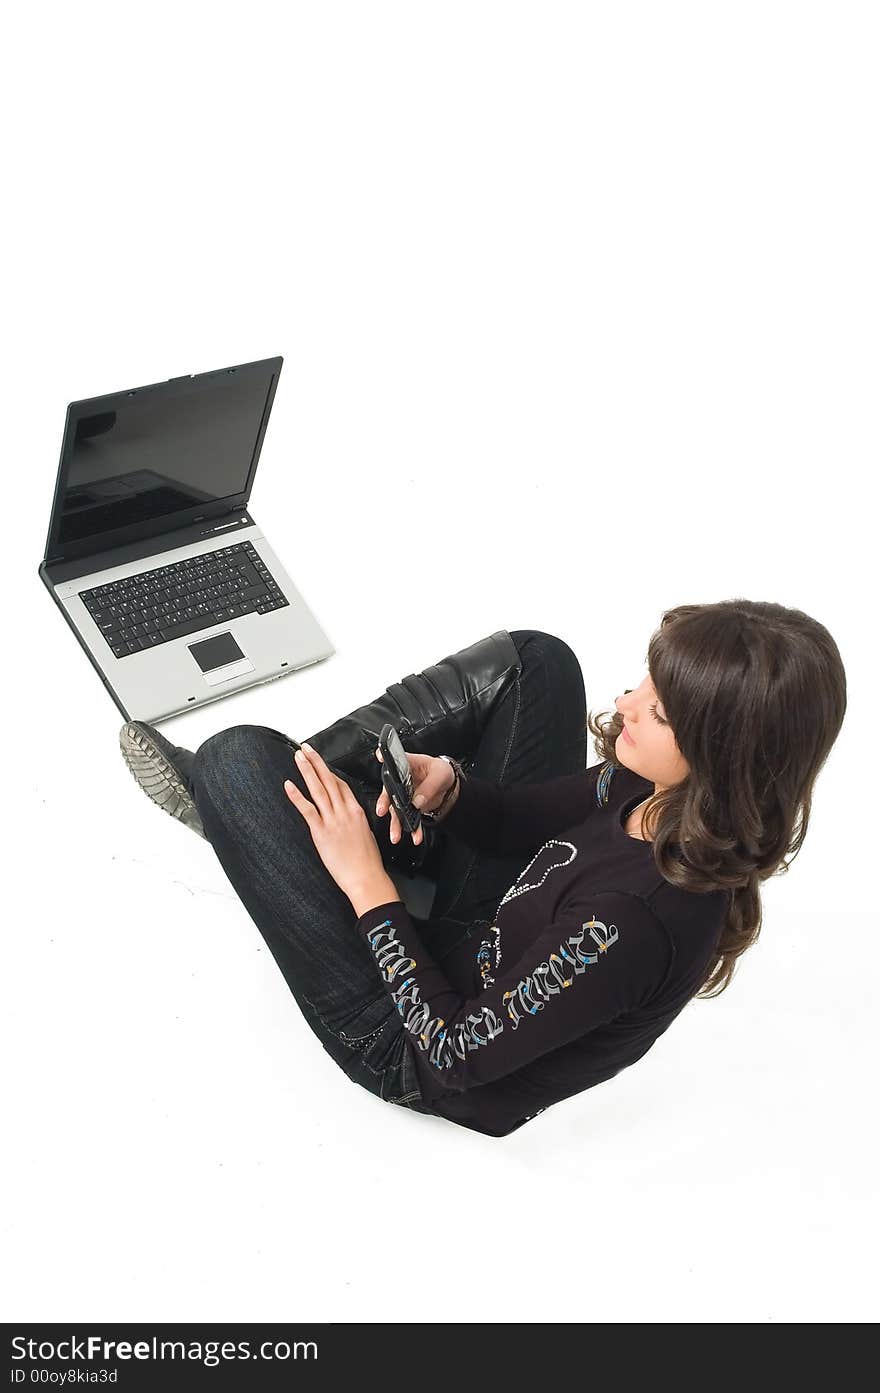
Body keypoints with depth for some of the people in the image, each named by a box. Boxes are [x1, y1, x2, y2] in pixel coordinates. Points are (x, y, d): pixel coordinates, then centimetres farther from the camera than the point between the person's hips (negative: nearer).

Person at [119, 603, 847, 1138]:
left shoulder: (629, 925, -39)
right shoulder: (672, 791, -16)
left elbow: (459, 1053, -27)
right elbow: (527, 819, 0)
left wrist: (368, 884, -24)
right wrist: (448, 789, -20)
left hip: (414, 1048, -7)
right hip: (485, 932, 7)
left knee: (243, 758, -14)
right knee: (532, 660, -1)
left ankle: (224, 802, 27)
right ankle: (306, 792, 12)